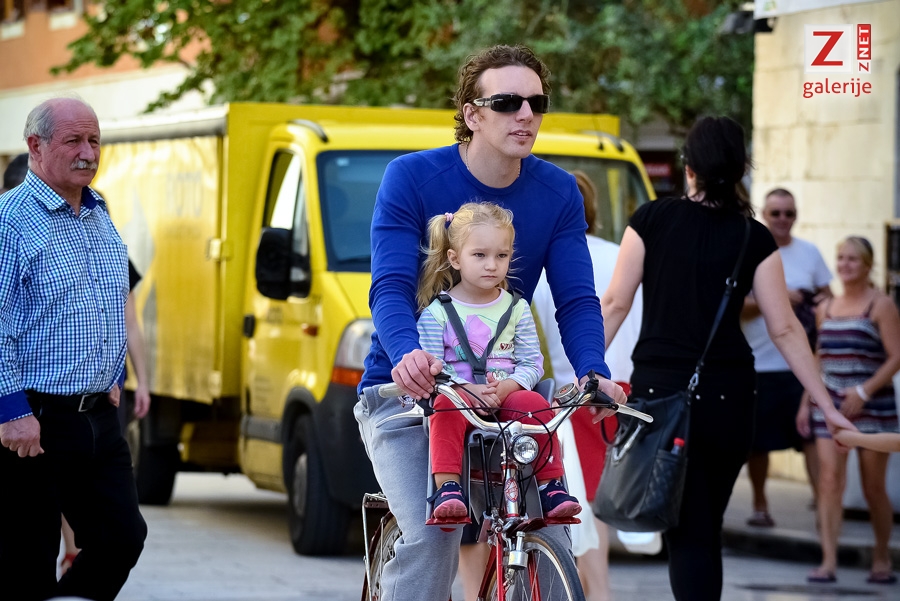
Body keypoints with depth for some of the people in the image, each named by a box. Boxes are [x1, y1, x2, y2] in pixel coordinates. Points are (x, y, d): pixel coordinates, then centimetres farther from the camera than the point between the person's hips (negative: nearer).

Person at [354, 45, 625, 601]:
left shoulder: (558, 193, 0)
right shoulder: (412, 178, -10)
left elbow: (576, 299, -6)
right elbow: (390, 288, -19)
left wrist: (593, 374, -27)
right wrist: (408, 354, -42)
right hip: (407, 391, -4)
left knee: (549, 532, -12)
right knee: (430, 538, -24)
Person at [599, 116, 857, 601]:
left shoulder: (652, 220, -1)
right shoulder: (754, 238, 0)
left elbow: (615, 304, -2)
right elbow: (784, 330, -1)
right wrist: (828, 407, 3)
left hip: (658, 388, -1)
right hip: (728, 395, 1)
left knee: (687, 529, 4)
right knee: (708, 524, 14)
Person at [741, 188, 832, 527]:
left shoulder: (810, 253, 10)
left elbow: (827, 294, 17)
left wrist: (822, 304, -6)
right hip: (758, 364, -1)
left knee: (813, 434, -10)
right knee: (758, 441, 7)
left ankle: (821, 499, -14)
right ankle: (760, 506, 21)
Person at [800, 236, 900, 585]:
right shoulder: (826, 310, 13)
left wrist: (864, 391, -19)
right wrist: (807, 402, 12)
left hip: (872, 406, -4)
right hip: (830, 405, 4)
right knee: (829, 479, -10)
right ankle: (829, 561, -14)